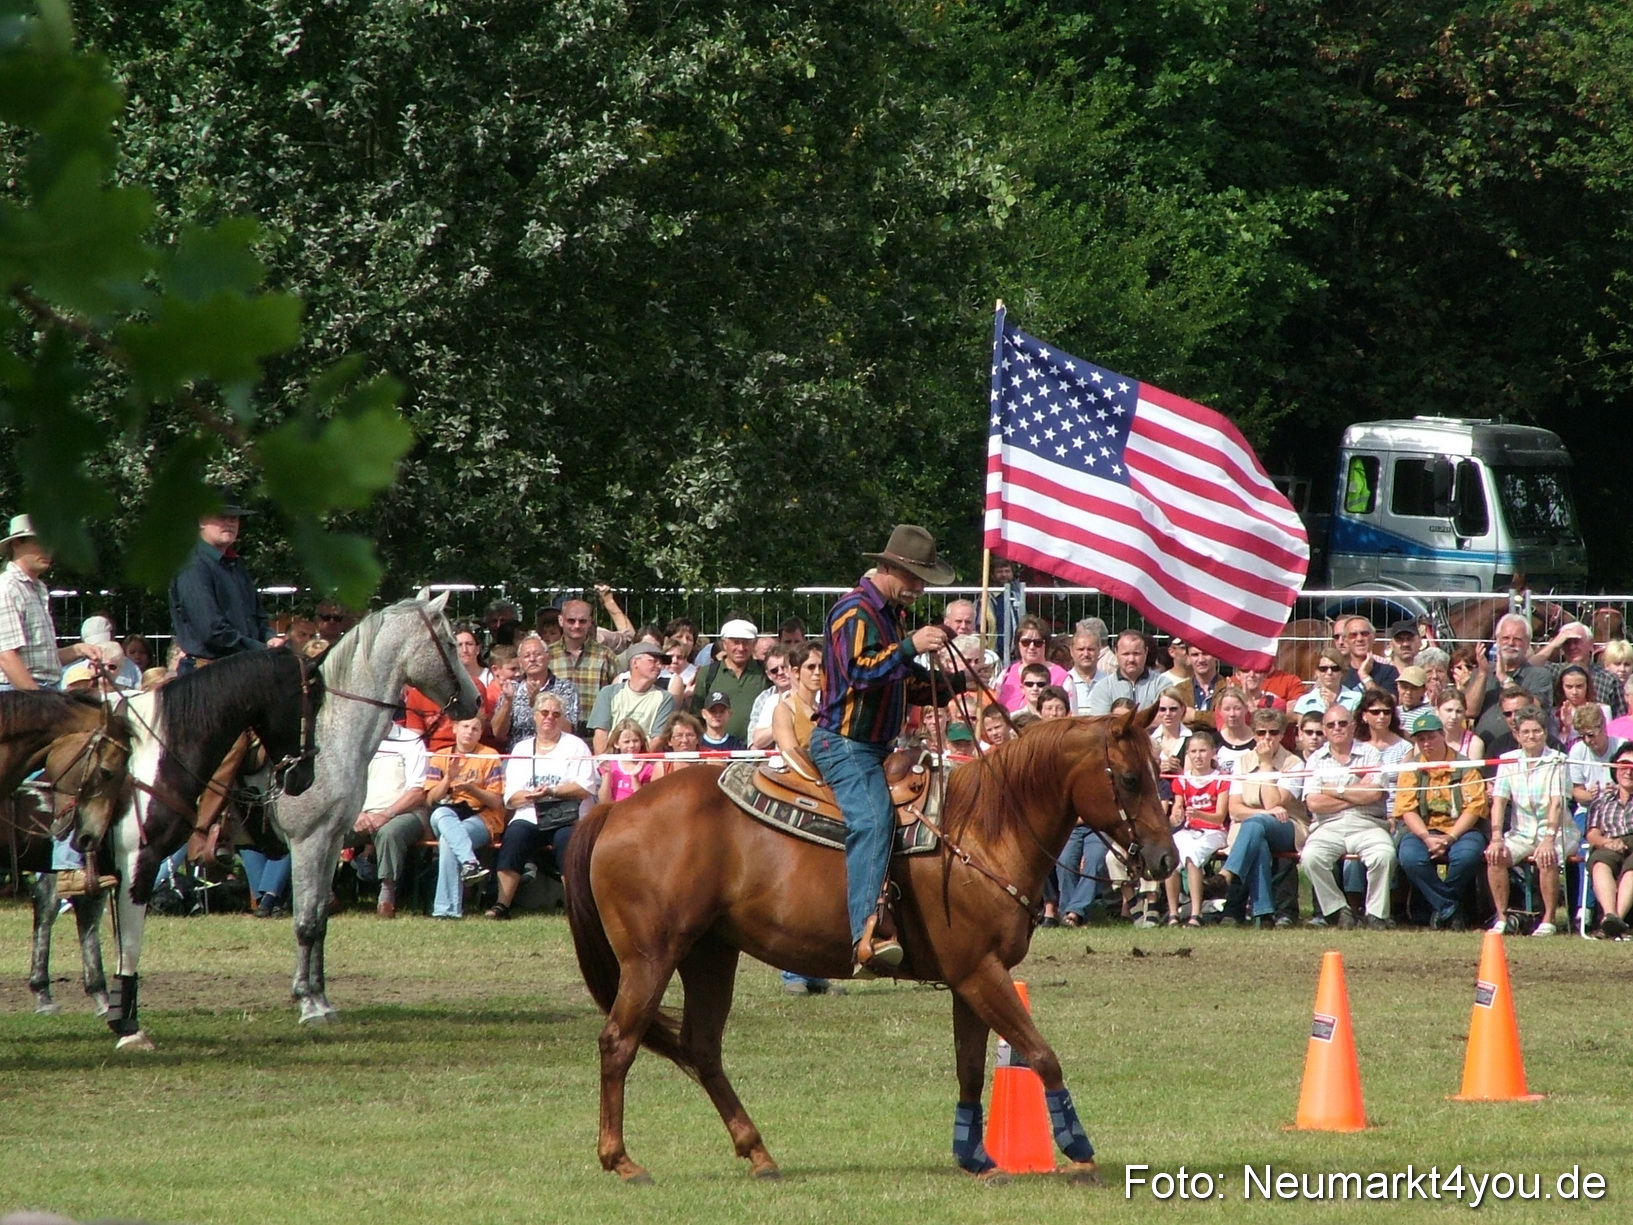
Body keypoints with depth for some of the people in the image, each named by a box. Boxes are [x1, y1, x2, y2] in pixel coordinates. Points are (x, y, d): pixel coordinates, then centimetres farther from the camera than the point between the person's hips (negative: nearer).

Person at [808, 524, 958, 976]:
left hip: (873, 747, 12)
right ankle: (866, 937, -45)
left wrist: (959, 681, 14)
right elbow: (858, 672, -26)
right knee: (872, 821, -29)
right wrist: (909, 647, -30)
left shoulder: (892, 615, 19)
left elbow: (912, 687, 26)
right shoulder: (855, 611, -11)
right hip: (844, 744, -12)